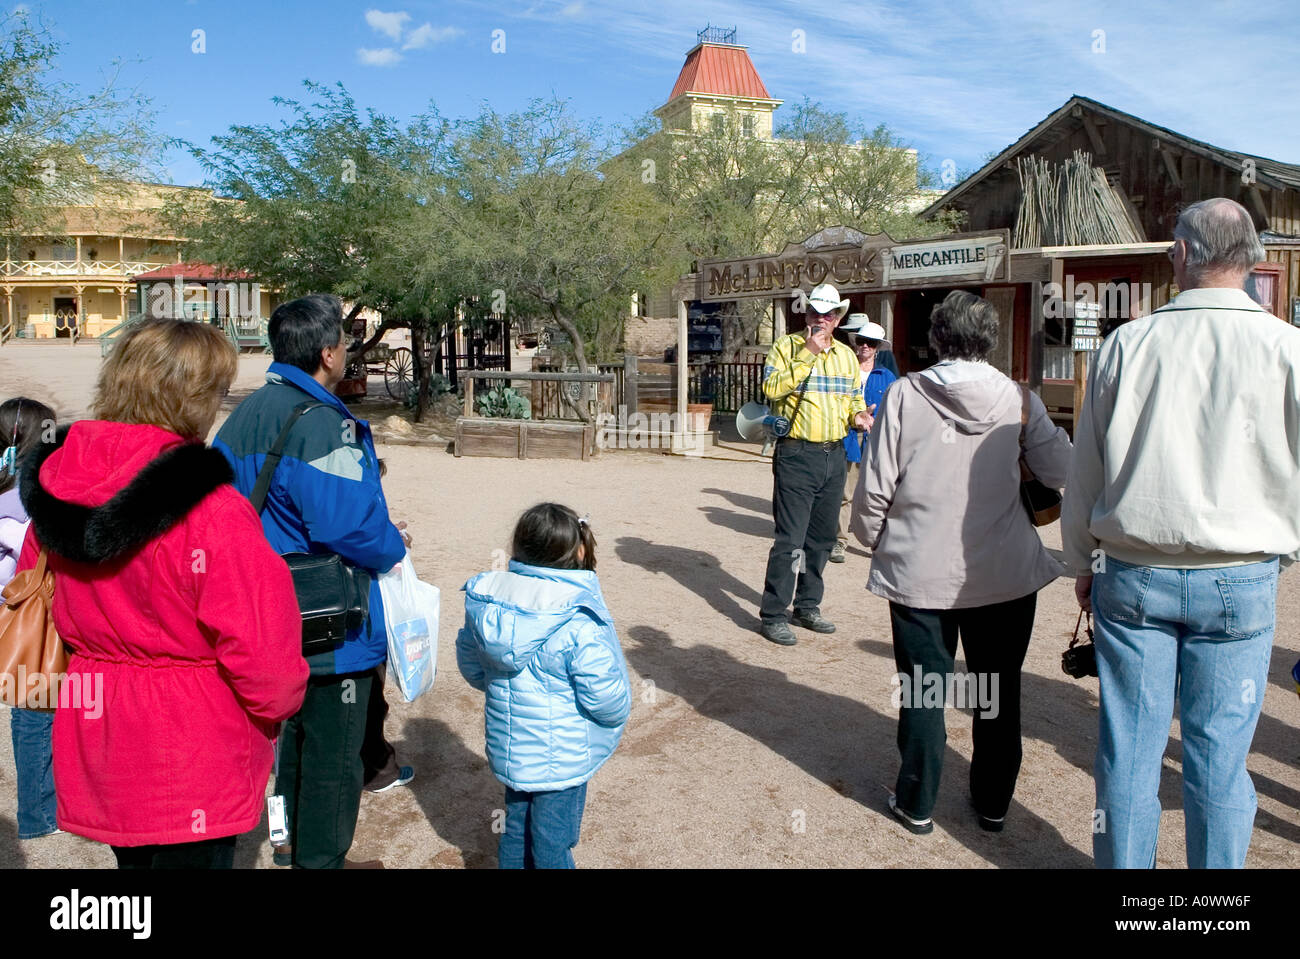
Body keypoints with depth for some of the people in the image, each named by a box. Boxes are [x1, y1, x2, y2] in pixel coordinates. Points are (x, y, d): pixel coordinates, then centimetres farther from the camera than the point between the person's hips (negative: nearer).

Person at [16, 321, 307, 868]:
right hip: (190, 761, -7)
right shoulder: (210, 512, -26)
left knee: (135, 855, 26)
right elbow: (260, 643, -24)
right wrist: (279, 703, -4)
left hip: (95, 745, 7)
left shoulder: (54, 488, -3)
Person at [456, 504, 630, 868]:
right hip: (561, 762, -6)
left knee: (516, 828, 24)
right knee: (552, 844, 10)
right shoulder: (579, 624, -26)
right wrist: (620, 711, -2)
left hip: (508, 751, 6)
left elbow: (471, 666, 6)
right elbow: (604, 696, -23)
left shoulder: (485, 601, -7)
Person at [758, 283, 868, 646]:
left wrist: (858, 416, 1)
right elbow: (771, 388, -21)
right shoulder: (787, 346, -4)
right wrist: (808, 355, -23)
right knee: (790, 539, -9)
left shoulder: (846, 355, 14)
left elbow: (855, 398, 23)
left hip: (835, 455, 7)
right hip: (797, 455, -6)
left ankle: (807, 607, 28)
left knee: (821, 538, 14)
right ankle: (772, 615, 0)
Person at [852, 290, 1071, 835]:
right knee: (998, 691, 17)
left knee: (922, 688, 12)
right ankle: (993, 803, 31)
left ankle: (916, 804, 23)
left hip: (919, 572, -1)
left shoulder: (904, 396, -8)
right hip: (1004, 575, 2)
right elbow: (1060, 473, -6)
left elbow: (874, 488, -9)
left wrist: (872, 540, 9)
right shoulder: (1019, 401, -5)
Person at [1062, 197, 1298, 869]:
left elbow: (1085, 469, 3)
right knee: (1218, 754, 9)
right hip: (1240, 584, 0)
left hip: (1133, 577, 0)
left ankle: (1123, 866, 24)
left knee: (1129, 744, 9)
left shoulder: (1128, 343, -3)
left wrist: (1083, 562, 15)